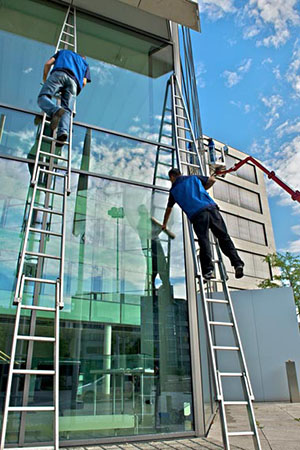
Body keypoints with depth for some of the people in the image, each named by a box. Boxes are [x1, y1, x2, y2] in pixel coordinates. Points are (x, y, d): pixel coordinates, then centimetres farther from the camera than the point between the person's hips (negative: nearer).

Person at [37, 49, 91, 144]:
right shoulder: (85, 63, 38)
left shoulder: (63, 52, 37)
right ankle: (63, 132, -38)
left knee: (42, 97, -12)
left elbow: (48, 63, 22)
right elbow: (84, 82, 20)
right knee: (67, 110, -10)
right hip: (74, 81, 2)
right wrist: (76, 92, 35)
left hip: (59, 74, -2)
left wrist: (44, 78, 34)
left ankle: (56, 110, -45)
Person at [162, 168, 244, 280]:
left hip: (197, 214, -2)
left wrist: (164, 224, 49)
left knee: (204, 241, -5)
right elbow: (212, 180, 31)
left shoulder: (173, 190, 22)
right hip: (211, 207, 2)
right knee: (224, 237, 2)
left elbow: (168, 209, 34)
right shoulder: (193, 177, 26)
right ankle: (237, 263, -7)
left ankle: (208, 270, -14)